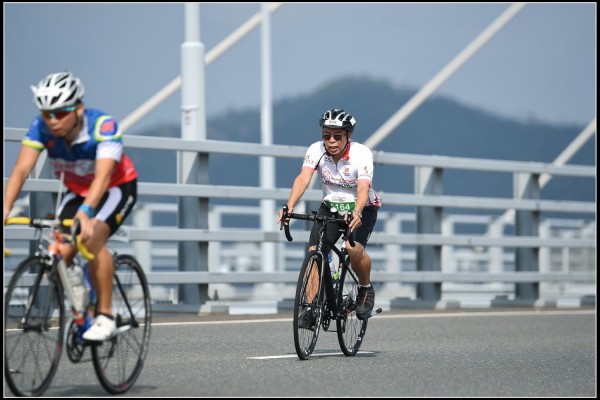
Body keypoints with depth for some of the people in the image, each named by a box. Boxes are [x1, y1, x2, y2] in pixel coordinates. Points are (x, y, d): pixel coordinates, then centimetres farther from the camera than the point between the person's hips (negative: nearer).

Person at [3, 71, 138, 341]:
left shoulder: (103, 126, -34)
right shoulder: (41, 127, -23)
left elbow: (103, 176, -46)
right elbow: (21, 169, -32)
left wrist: (85, 213, -62)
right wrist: (5, 210, -47)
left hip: (117, 188, -5)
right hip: (77, 191, 5)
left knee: (92, 238, -31)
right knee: (59, 253, -15)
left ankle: (104, 316, -21)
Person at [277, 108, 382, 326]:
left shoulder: (361, 153, -26)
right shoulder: (317, 150, -19)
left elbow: (363, 188, -39)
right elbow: (303, 178, -32)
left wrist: (356, 213, -59)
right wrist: (289, 206, -50)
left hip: (362, 208, -3)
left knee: (353, 248, -29)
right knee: (314, 252, -17)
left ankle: (366, 289, -1)